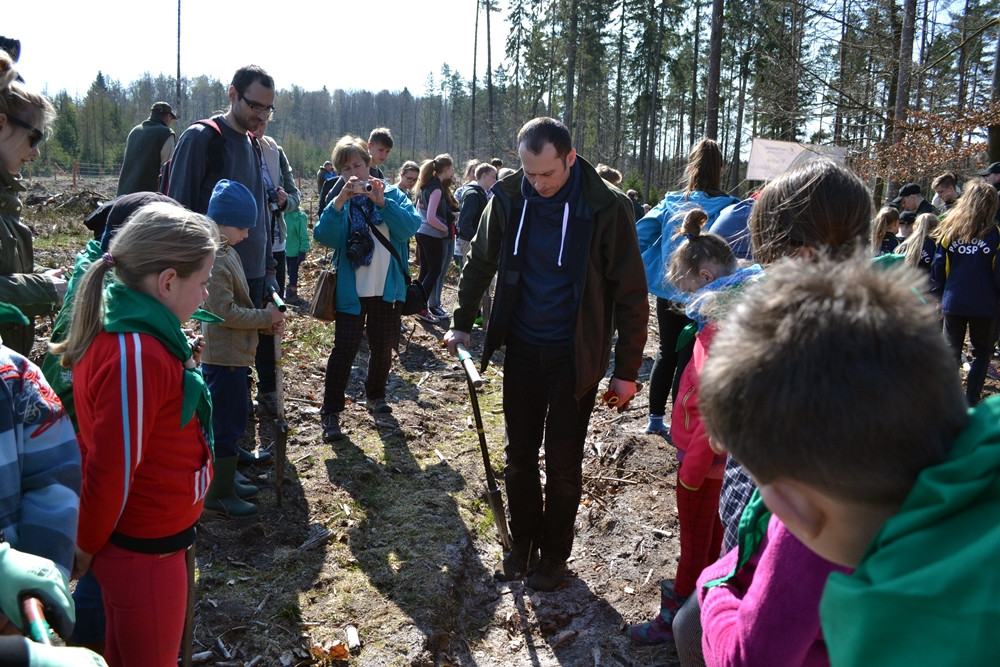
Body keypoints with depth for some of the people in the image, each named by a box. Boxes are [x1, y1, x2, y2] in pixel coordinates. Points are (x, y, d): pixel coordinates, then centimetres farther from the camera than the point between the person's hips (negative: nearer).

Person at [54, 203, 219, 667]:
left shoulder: (116, 330, 0)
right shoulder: (137, 356, -30)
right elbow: (112, 470, -23)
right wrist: (87, 548, -10)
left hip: (138, 539, 9)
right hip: (146, 554, -9)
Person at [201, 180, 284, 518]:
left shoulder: (226, 252, 11)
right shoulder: (214, 260, -20)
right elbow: (226, 312, -24)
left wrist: (268, 321, 1)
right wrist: (266, 317, -14)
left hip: (233, 353, 10)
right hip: (223, 356, -10)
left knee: (231, 420, 19)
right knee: (225, 424, -1)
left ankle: (225, 480, 32)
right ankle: (218, 495, 11)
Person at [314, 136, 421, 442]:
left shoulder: (392, 194, 2)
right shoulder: (339, 200, 2)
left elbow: (410, 227, -15)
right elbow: (323, 236, -15)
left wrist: (382, 201, -24)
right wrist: (340, 201, -25)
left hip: (387, 289, 1)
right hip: (351, 290, -1)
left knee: (382, 348, 15)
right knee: (344, 349, -4)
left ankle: (376, 394, 37)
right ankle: (330, 412, 3)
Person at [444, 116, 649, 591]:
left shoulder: (606, 208, -16)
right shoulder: (509, 198, -7)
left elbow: (630, 293, -11)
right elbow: (481, 262, 10)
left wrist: (627, 370, -9)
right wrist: (462, 322, 11)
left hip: (576, 356, -3)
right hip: (522, 350, 3)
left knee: (562, 462, 8)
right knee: (519, 455, 14)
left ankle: (554, 555, 29)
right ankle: (523, 543, 34)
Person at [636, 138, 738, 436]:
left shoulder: (671, 202, 0)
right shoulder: (727, 207, -11)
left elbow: (639, 234, -2)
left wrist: (647, 271, 6)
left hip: (666, 292, 4)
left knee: (666, 353, 19)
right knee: (688, 360, 6)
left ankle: (655, 418, 28)